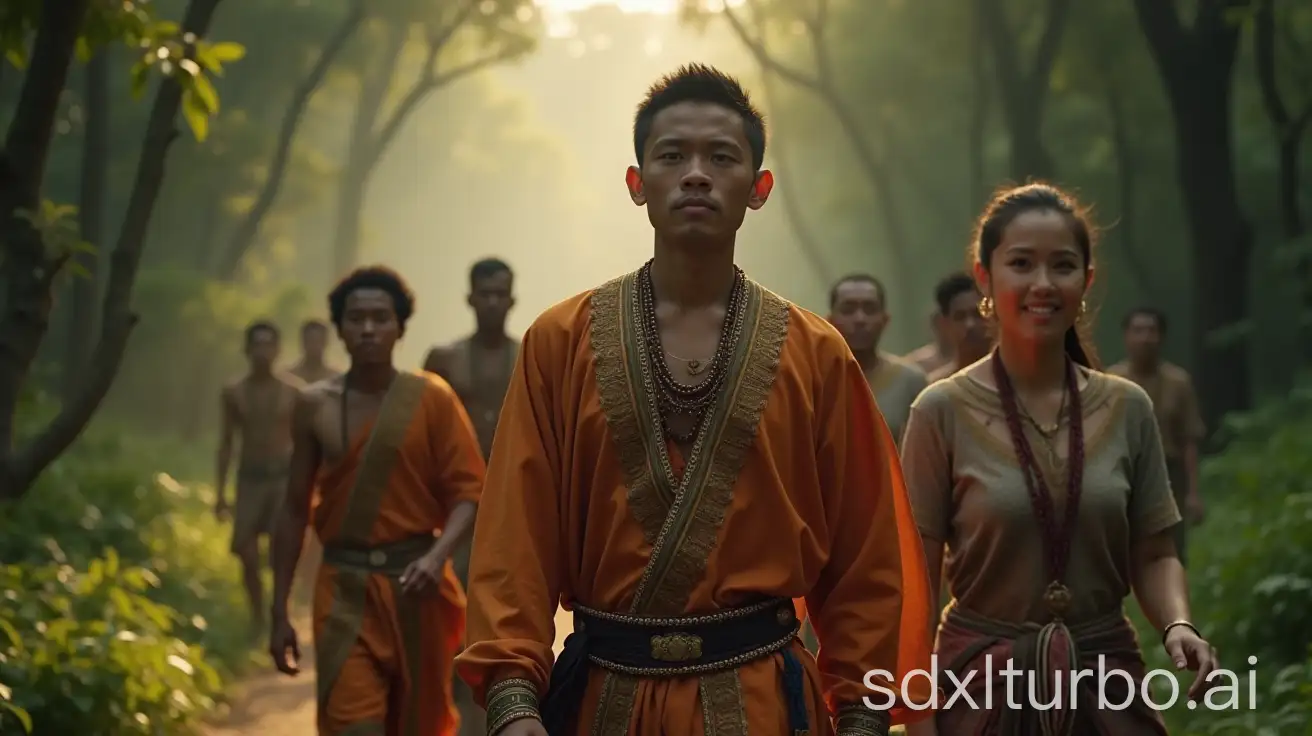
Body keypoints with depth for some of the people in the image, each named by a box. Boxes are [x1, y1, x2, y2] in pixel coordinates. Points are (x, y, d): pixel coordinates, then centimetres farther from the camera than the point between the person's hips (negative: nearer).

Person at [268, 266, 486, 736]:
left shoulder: (431, 398, -2)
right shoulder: (316, 405, 3)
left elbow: (467, 491, -6)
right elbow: (295, 510, 8)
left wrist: (437, 556, -25)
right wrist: (279, 612, 7)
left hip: (414, 583, 0)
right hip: (344, 589, 0)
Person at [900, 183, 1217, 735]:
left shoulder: (1128, 408, 1)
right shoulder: (943, 412, -8)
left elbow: (1153, 554, 7)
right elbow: (917, 580, -7)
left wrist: (1176, 625, -13)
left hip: (1109, 686, 3)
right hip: (985, 686, -3)